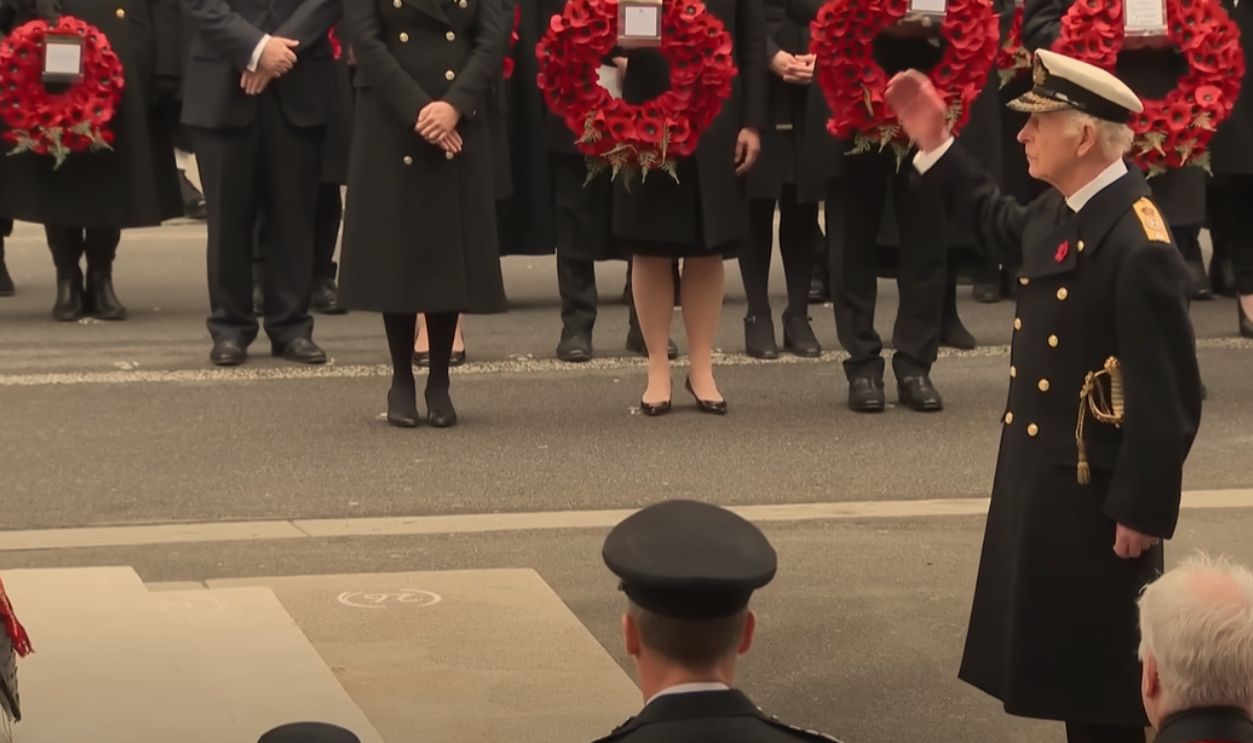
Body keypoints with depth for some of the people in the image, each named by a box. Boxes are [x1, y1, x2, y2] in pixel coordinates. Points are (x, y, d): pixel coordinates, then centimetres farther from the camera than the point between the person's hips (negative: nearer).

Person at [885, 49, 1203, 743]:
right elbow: (999, 224, 29)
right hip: (1043, 473, 9)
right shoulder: (1061, 212, 2)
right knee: (1065, 655, 20)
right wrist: (935, 145, 20)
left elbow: (1168, 397, -23)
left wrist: (1144, 511, -20)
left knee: (1104, 678, 3)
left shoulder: (1139, 247, -25)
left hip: (1097, 489, -9)